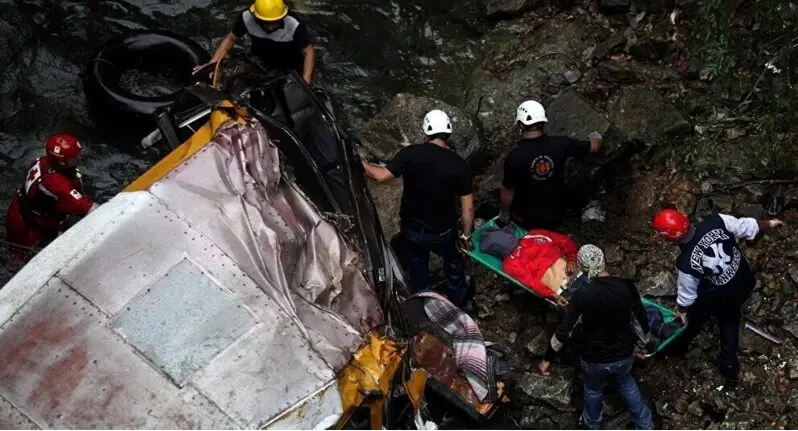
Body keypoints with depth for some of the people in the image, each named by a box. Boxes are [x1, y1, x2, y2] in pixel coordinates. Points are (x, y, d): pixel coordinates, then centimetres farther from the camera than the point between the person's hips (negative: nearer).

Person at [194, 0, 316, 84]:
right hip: (259, 63, 3)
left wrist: (305, 83, -34)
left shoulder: (294, 26, -36)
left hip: (289, 69, -2)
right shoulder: (247, 18, -28)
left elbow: (309, 52, -23)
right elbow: (230, 39, -11)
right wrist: (212, 63, -20)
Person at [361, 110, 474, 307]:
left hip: (412, 229, 0)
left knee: (418, 270, 25)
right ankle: (458, 300, 50)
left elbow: (381, 175, -15)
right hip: (442, 232, 0)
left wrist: (360, 163, 2)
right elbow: (468, 207, -13)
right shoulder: (458, 164, -16)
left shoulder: (410, 154, -19)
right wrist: (466, 235, 1)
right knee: (453, 264, 29)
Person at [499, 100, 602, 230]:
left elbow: (507, 192, -14)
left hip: (524, 219, -3)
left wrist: (504, 213, 6)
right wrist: (596, 137, 23)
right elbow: (594, 146, -1)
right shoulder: (559, 144, -17)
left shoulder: (514, 157, -26)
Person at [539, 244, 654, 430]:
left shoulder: (583, 294, -26)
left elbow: (563, 332, -24)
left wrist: (547, 358, -11)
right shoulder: (627, 286, -17)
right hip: (624, 355, 2)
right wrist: (640, 344, 15)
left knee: (593, 390, 30)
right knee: (627, 383, 35)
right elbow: (642, 322, -5)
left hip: (595, 359, -2)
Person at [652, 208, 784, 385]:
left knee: (694, 319, 29)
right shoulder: (716, 221, -29)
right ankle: (730, 366, 46)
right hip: (745, 282, 4)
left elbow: (687, 294, -16)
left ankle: (678, 346, 58)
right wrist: (770, 223, 9)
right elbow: (748, 226, -13)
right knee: (730, 321, 29)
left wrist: (681, 310, 7)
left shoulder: (685, 264, -35)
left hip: (719, 298, -4)